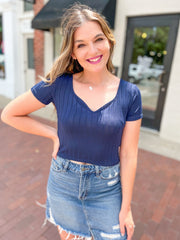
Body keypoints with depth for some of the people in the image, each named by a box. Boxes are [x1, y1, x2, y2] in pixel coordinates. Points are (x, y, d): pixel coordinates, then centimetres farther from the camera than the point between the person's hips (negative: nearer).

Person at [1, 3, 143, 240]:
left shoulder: (130, 94, -12)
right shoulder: (58, 85, -13)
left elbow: (128, 154, -8)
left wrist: (126, 207, -3)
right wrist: (54, 134, -8)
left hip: (107, 189, 0)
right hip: (63, 183, 1)